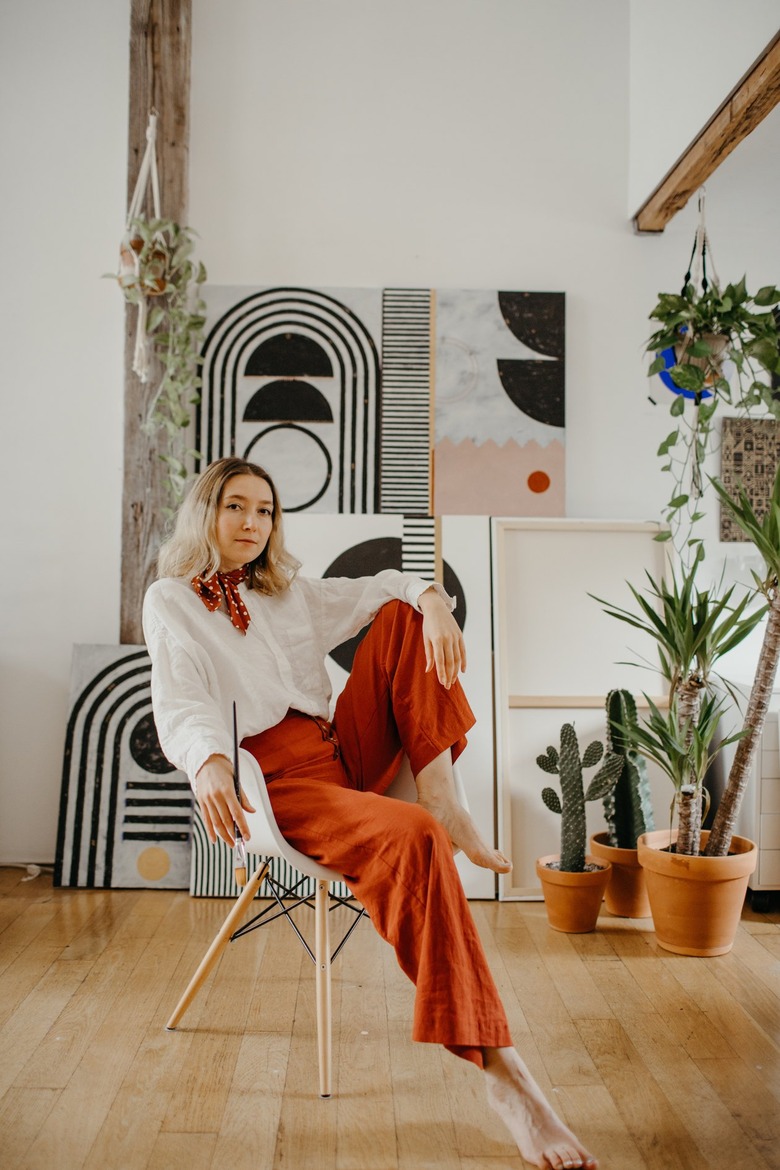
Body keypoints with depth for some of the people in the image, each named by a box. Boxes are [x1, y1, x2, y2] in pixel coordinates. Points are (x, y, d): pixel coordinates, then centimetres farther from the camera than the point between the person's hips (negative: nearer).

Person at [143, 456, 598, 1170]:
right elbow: (180, 703, -10)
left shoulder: (288, 593, 22)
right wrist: (208, 761, -34)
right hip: (277, 779, -7)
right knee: (412, 837, -35)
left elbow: (379, 588, 15)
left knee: (402, 619, -7)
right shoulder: (172, 601, 5)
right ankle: (500, 1071, -36)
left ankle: (442, 798, -19)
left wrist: (430, 597, -11)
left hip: (348, 755, 7)